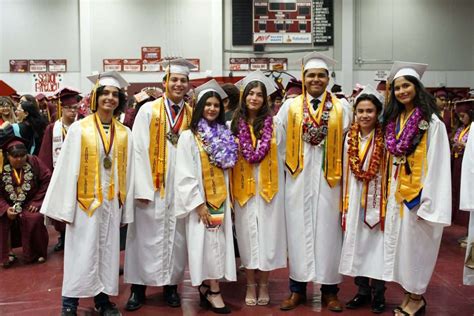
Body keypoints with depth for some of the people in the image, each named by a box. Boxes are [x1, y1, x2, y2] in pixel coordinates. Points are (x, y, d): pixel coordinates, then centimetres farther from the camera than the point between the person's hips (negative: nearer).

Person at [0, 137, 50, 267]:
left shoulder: (34, 162, -10)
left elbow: (47, 180, -7)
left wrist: (37, 201, -10)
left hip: (30, 203, -1)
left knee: (35, 218, -30)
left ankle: (36, 253, -7)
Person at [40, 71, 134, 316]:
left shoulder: (124, 133, 5)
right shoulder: (78, 128, -5)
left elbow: (127, 171, 5)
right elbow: (67, 168, -6)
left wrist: (125, 207, 4)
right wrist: (65, 206, -9)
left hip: (111, 203, 3)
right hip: (85, 201, -3)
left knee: (107, 252, 10)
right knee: (82, 255, 1)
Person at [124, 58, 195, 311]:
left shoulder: (192, 115, 7)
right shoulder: (148, 110, -2)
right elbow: (138, 150, -7)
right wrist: (142, 188, -13)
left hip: (181, 188, 3)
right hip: (152, 186, -2)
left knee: (176, 237, 9)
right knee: (147, 236, 4)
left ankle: (171, 285, 22)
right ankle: (138, 287, 17)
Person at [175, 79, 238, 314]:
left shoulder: (224, 136, 10)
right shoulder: (188, 136, -6)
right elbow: (185, 175, -11)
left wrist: (229, 199, 4)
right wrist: (199, 204, -16)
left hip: (221, 198, 5)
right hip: (200, 201, -5)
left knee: (218, 242, 6)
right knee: (207, 243, -3)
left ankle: (207, 288, 15)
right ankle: (213, 292, 4)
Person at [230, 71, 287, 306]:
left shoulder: (274, 125, -3)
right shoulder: (234, 125, 0)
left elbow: (281, 158, 5)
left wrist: (271, 179, 4)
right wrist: (233, 185, 4)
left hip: (268, 188, -1)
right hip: (243, 189, 1)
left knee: (267, 234, 4)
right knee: (247, 235, 7)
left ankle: (263, 285, 18)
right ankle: (250, 286, 19)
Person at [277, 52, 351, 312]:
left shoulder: (342, 107, 4)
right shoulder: (290, 106, 6)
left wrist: (345, 172, -5)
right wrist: (287, 166, -1)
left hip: (329, 179, 0)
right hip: (298, 179, 1)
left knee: (328, 231, 4)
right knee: (298, 231, 6)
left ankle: (329, 290, 17)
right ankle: (297, 289, 17)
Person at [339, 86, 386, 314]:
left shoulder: (385, 139, -7)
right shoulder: (349, 138, 5)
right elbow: (345, 172, 9)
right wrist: (345, 202, 7)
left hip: (377, 201, -4)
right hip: (355, 201, 4)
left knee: (377, 244, 3)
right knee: (356, 243, 9)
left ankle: (378, 294, 18)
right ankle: (362, 291, 23)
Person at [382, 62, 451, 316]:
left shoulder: (431, 122, -11)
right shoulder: (393, 121, 9)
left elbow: (437, 165, -15)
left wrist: (428, 202, -18)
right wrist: (391, 191, 9)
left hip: (418, 192, -6)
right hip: (397, 192, 7)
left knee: (415, 244, 3)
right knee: (400, 242, 11)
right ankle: (410, 294, 25)